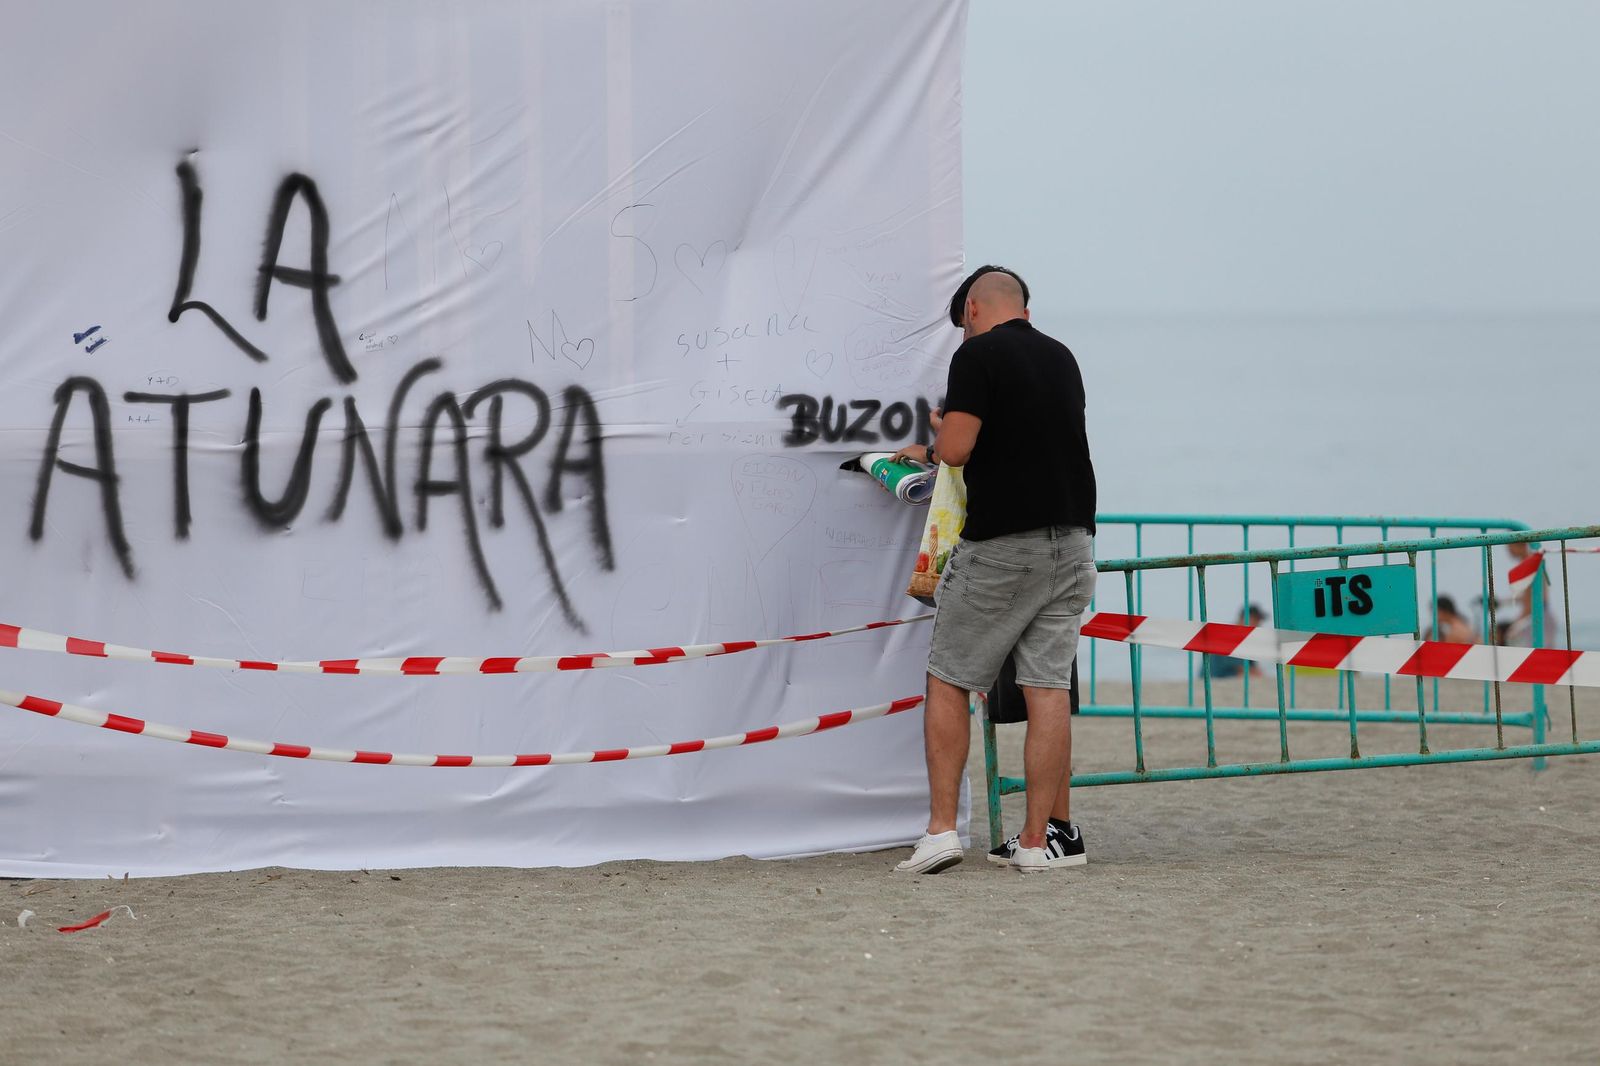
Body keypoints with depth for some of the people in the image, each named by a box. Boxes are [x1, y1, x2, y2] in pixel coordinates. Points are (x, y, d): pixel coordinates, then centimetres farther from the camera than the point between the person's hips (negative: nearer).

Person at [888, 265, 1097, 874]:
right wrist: (941, 443, 34)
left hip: (1001, 545, -6)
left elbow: (956, 449, -18)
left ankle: (942, 829, -3)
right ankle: (1043, 837, 3)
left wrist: (934, 444, 7)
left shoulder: (978, 356, -8)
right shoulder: (1061, 358, 14)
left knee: (948, 682, 5)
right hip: (1072, 542, 6)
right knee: (1049, 687, 5)